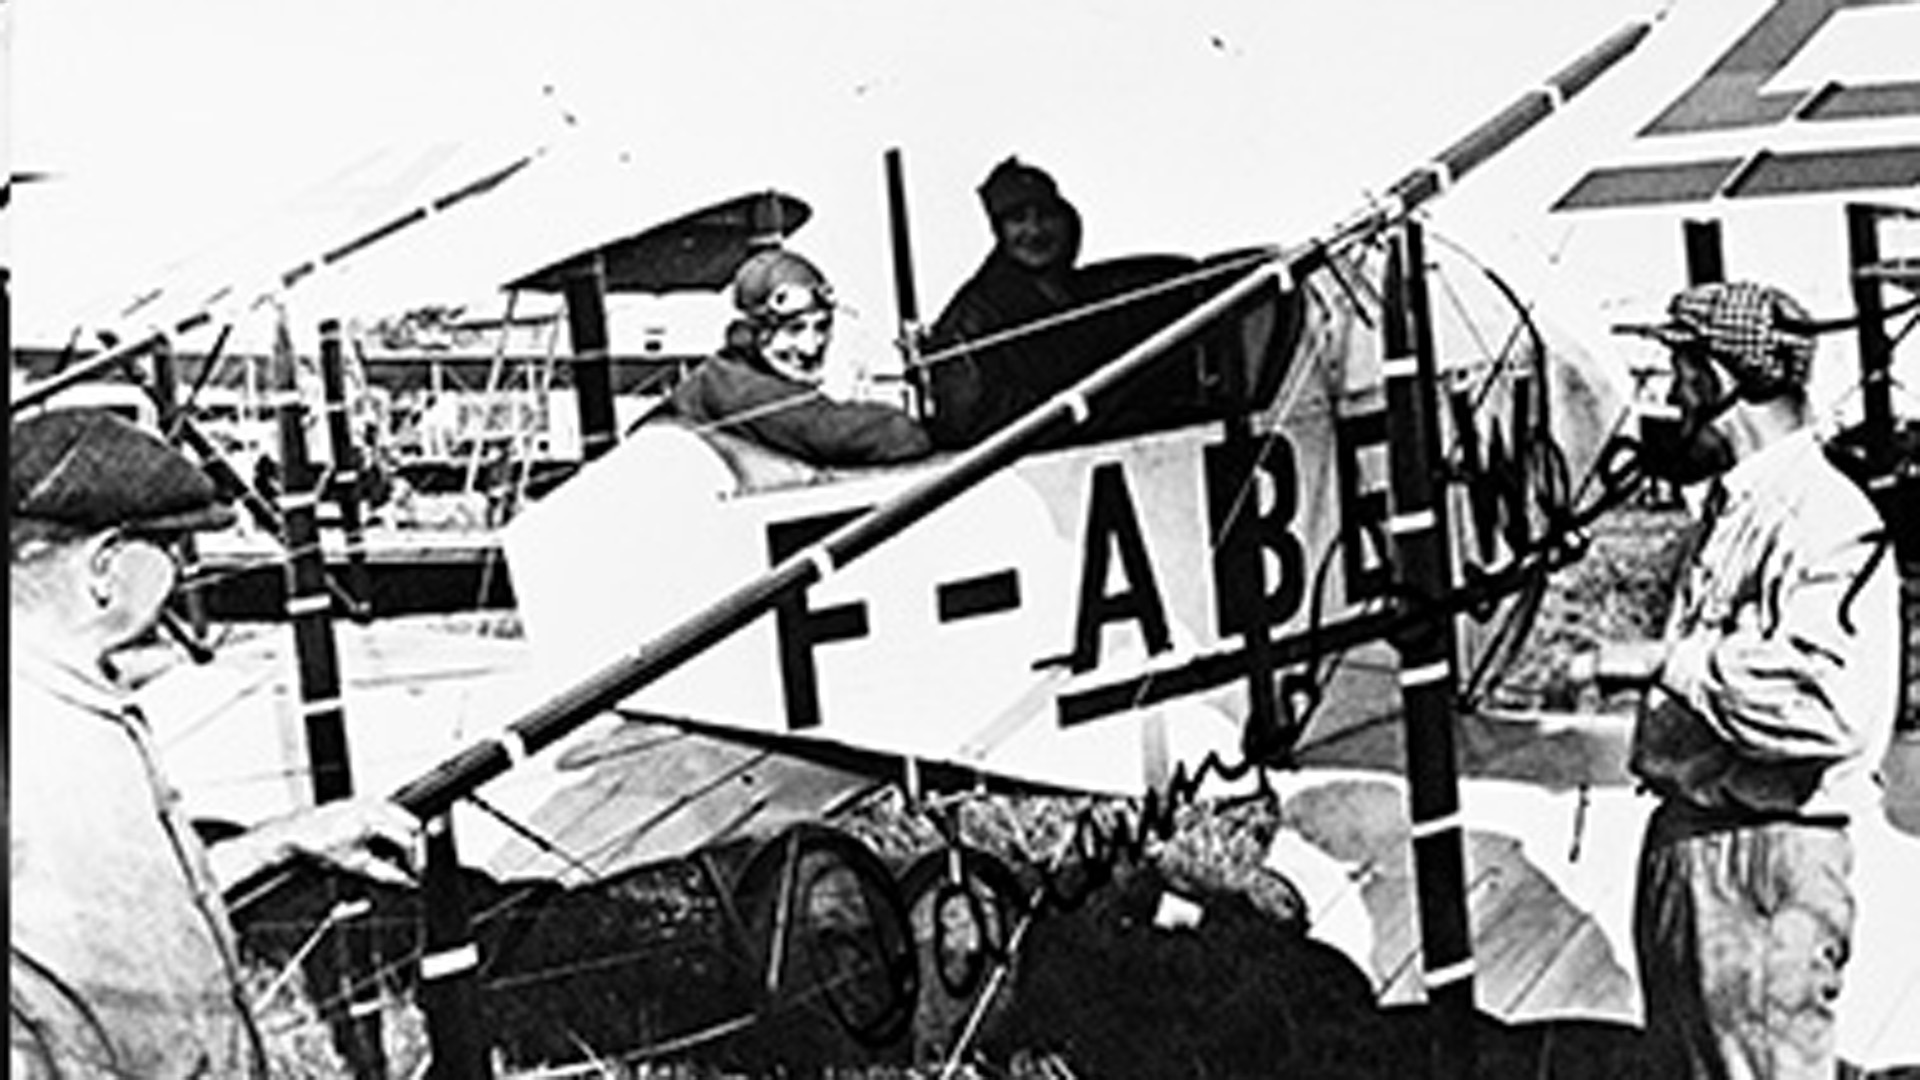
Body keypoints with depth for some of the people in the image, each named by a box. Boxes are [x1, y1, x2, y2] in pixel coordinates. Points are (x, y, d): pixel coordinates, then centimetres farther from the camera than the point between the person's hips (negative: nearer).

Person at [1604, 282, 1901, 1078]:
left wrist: (1675, 662, -24)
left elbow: (1828, 705, -33)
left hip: (1765, 862, -10)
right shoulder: (1731, 508, 13)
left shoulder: (1826, 523, -19)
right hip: (1685, 840, 10)